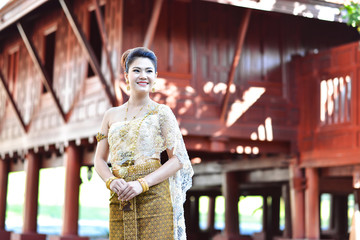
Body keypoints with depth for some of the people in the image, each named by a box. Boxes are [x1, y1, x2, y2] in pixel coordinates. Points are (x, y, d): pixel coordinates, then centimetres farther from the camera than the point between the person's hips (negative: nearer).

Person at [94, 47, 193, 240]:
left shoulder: (161, 113, 2)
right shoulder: (111, 115, 13)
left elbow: (178, 159, -3)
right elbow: (100, 160, 14)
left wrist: (142, 184, -13)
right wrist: (110, 181, -7)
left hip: (154, 197, -3)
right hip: (119, 199, 3)